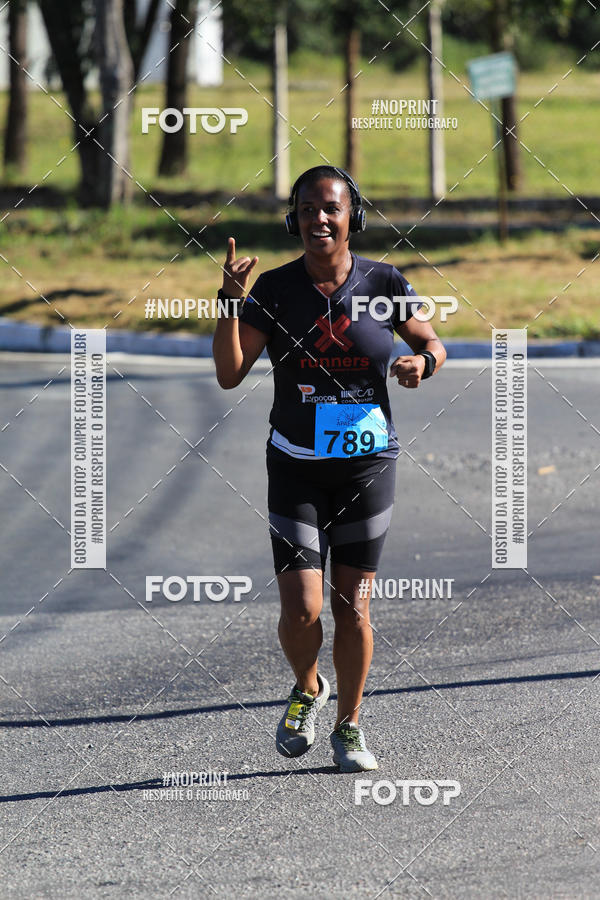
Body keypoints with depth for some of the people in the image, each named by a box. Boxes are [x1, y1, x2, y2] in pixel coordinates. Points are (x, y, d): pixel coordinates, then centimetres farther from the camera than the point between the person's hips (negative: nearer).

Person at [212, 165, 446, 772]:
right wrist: (230, 300, -21)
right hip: (297, 468, -1)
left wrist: (422, 363, -14)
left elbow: (432, 344, 10)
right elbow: (229, 375, -10)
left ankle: (349, 727, 23)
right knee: (302, 609, -10)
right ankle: (306, 690, 22)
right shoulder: (273, 290, -5)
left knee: (353, 607, 4)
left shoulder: (383, 285, -3)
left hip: (368, 464, 1)